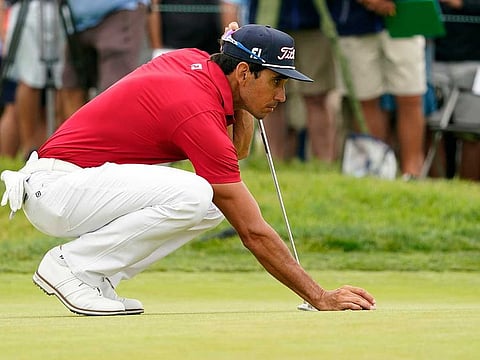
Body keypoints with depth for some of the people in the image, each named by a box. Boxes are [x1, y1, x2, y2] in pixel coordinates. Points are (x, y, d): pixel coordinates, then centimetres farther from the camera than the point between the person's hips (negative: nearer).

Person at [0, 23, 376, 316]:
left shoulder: (193, 60, 4)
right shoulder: (200, 113, -22)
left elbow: (238, 149, 20)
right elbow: (254, 233, -21)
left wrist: (234, 49, 5)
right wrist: (322, 298, -18)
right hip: (54, 188, -10)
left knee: (216, 205, 4)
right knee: (192, 194, -29)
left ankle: (96, 279, 3)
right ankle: (72, 264, -13)